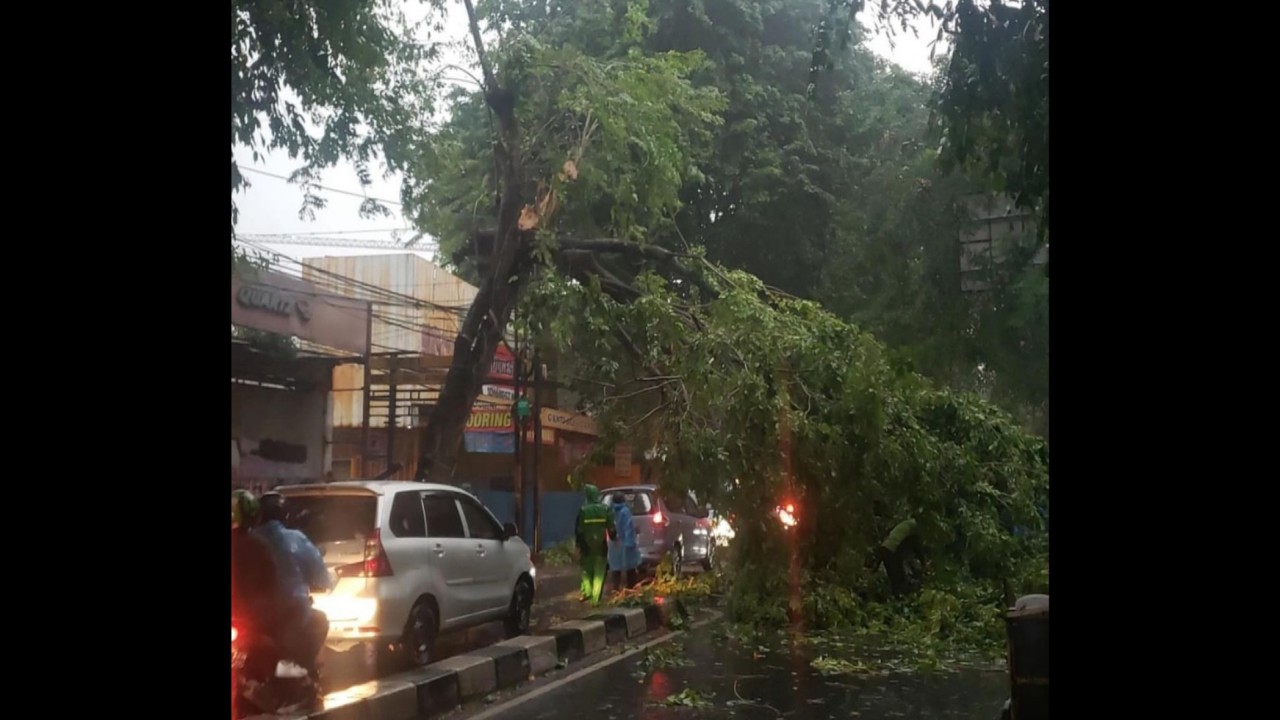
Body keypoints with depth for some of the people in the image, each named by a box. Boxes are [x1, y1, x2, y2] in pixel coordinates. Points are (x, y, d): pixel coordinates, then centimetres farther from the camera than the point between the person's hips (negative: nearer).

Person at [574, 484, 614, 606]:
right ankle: (595, 598, 0)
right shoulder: (605, 509, -6)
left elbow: (578, 529, -6)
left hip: (587, 545, 0)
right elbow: (611, 528, -4)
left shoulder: (583, 510, -9)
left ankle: (586, 591, 10)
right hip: (601, 546, 0)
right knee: (599, 573, 5)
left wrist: (578, 545, 2)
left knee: (586, 570, 20)